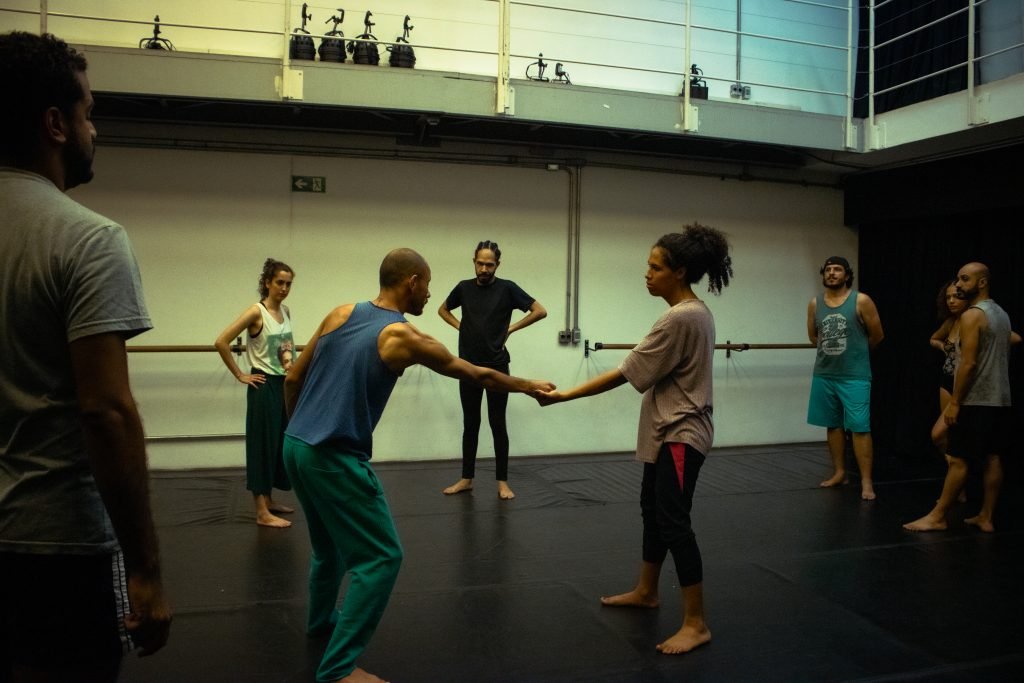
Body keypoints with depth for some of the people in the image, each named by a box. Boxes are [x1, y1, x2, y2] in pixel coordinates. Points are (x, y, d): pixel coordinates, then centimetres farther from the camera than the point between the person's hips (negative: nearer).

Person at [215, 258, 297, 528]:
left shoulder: (286, 311, 7)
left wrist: (288, 358, 10)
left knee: (280, 442, 14)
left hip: (284, 383, 8)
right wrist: (240, 375, -15)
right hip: (264, 385, -7)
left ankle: (268, 499, 27)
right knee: (263, 443, -3)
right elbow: (221, 342, -20)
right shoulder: (256, 312, -15)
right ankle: (262, 512, 1)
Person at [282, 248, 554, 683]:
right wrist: (528, 386, 18)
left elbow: (293, 379, 13)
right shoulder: (404, 337, -10)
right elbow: (477, 375, 2)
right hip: (334, 458, -9)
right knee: (381, 557, 0)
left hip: (295, 447, 9)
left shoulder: (340, 314, 8)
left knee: (330, 543, 28)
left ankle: (321, 620, 49)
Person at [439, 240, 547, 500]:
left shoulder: (507, 288, -4)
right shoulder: (464, 288, 5)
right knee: (470, 424, 10)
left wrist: (511, 328, -5)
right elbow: (443, 309, 22)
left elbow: (540, 311, -4)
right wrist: (460, 326, 5)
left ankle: (502, 481, 11)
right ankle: (466, 479, 19)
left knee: (497, 424, 2)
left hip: (497, 367, -3)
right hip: (468, 366, 3)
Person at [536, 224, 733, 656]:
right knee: (653, 511, 20)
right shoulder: (695, 312, 8)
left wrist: (563, 396, -19)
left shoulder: (681, 318, -23)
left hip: (680, 435, -11)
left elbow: (626, 374, -22)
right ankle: (645, 592, 36)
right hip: (669, 432, 11)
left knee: (674, 522, -5)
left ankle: (696, 623, 4)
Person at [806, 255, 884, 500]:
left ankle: (866, 482, -3)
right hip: (824, 374, 4)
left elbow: (877, 336, 3)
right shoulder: (814, 304, 5)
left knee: (860, 428, -6)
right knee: (833, 425, 12)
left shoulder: (861, 301, -7)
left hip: (855, 376, -4)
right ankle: (839, 472, 24)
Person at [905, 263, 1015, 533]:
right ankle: (985, 517, 14)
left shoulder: (971, 316, -14)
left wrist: (954, 402, -16)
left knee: (957, 460, -5)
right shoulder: (1002, 315, 14)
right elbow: (1001, 356, 18)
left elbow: (968, 363, -20)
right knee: (992, 459, 9)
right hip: (1000, 399, 9)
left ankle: (937, 517, -1)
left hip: (976, 401, -9)